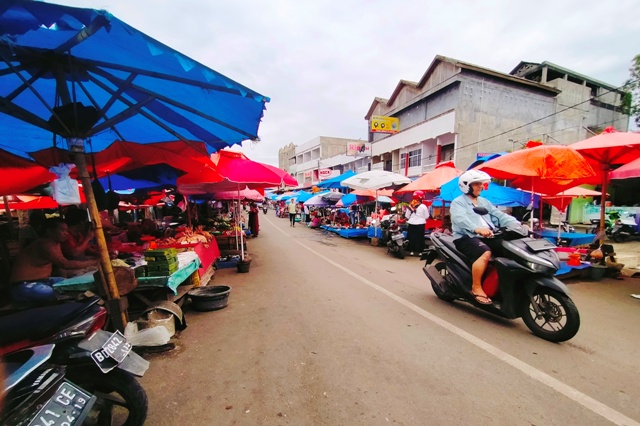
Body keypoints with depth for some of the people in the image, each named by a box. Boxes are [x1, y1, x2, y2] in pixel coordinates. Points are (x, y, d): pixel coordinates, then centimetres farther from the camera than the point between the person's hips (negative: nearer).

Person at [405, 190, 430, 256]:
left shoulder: (410, 205, 0)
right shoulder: (423, 206, -10)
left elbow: (407, 216, 5)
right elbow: (426, 216, -4)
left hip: (411, 224, 3)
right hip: (420, 224, -3)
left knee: (411, 237, 9)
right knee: (420, 238, 5)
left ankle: (412, 250, 14)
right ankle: (419, 251, 9)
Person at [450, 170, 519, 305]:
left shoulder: (485, 202, 23)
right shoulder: (458, 202, -2)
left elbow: (500, 215, 11)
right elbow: (462, 220, -22)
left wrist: (517, 224, -8)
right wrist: (477, 229, -40)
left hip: (487, 237, 7)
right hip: (466, 238, -7)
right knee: (485, 253, -32)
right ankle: (476, 287, -18)